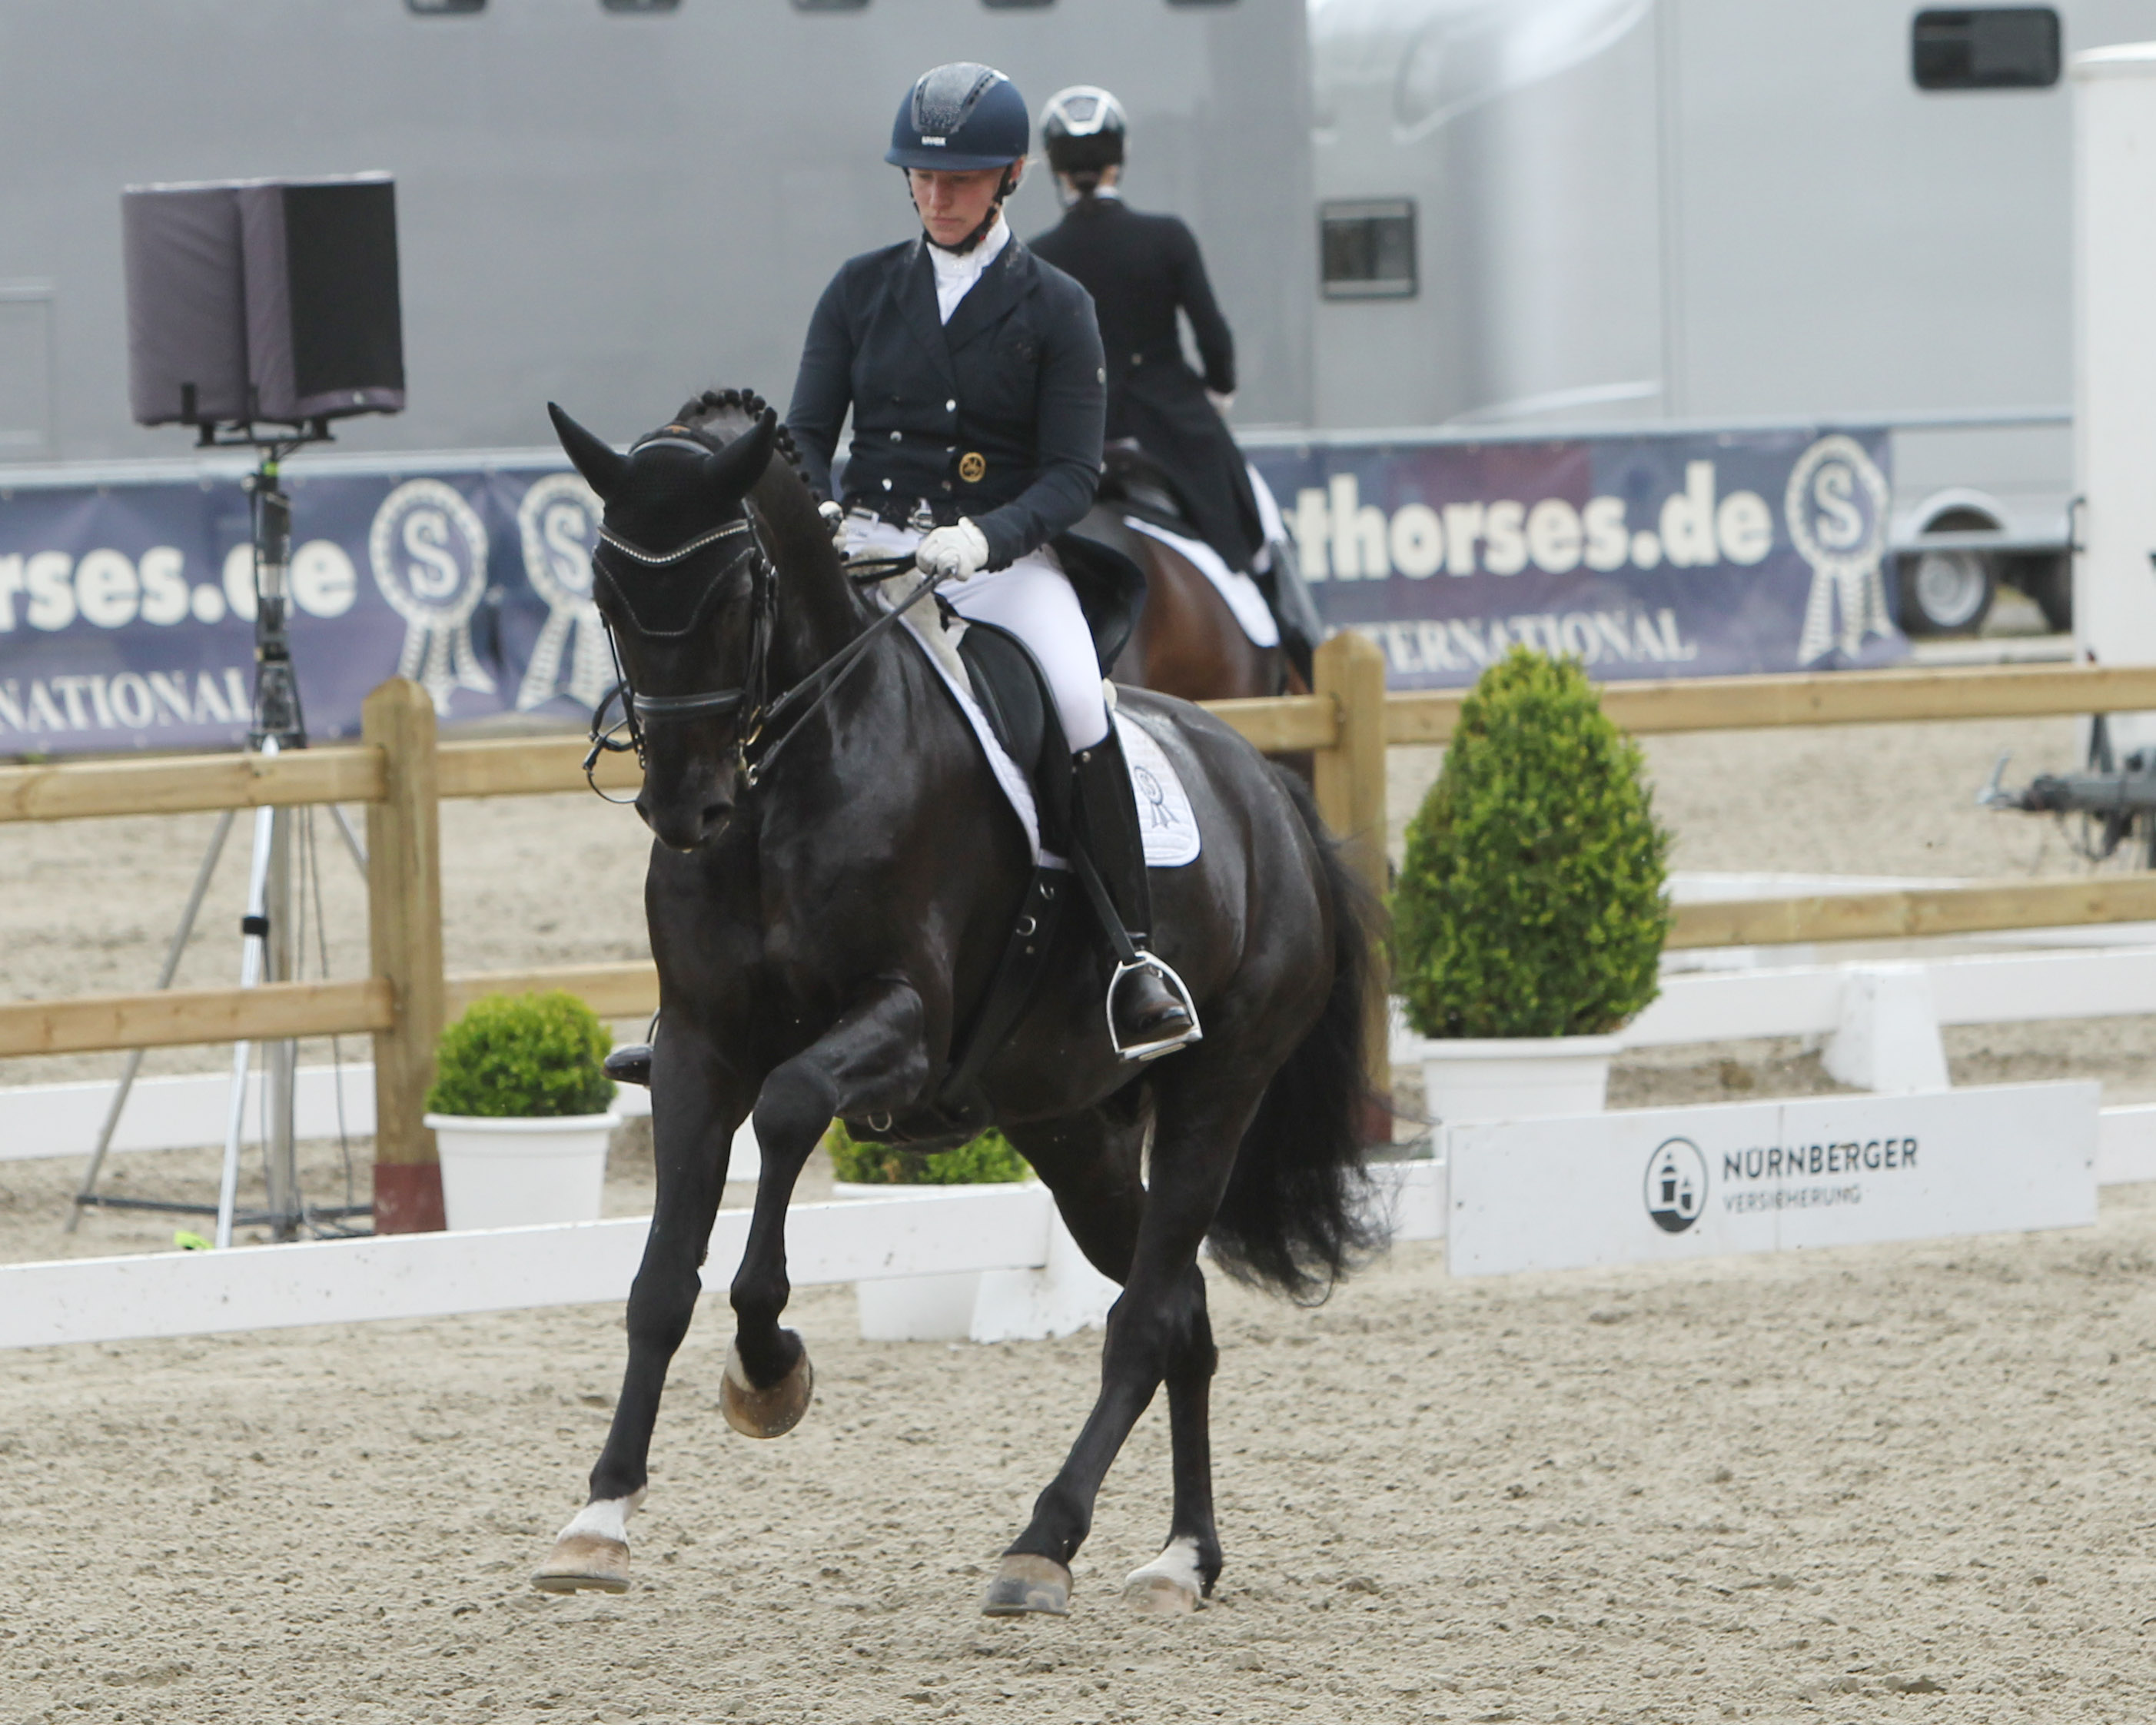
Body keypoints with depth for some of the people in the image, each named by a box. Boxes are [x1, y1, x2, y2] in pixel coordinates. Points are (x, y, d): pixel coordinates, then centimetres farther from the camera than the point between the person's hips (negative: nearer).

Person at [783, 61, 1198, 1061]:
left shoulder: (1054, 310, 2)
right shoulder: (863, 290, 10)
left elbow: (1072, 479, -4)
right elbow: (807, 435, 8)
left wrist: (985, 536, -23)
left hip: (1004, 551, -3)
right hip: (867, 541, 3)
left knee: (1079, 702, -28)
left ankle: (1136, 956, -20)